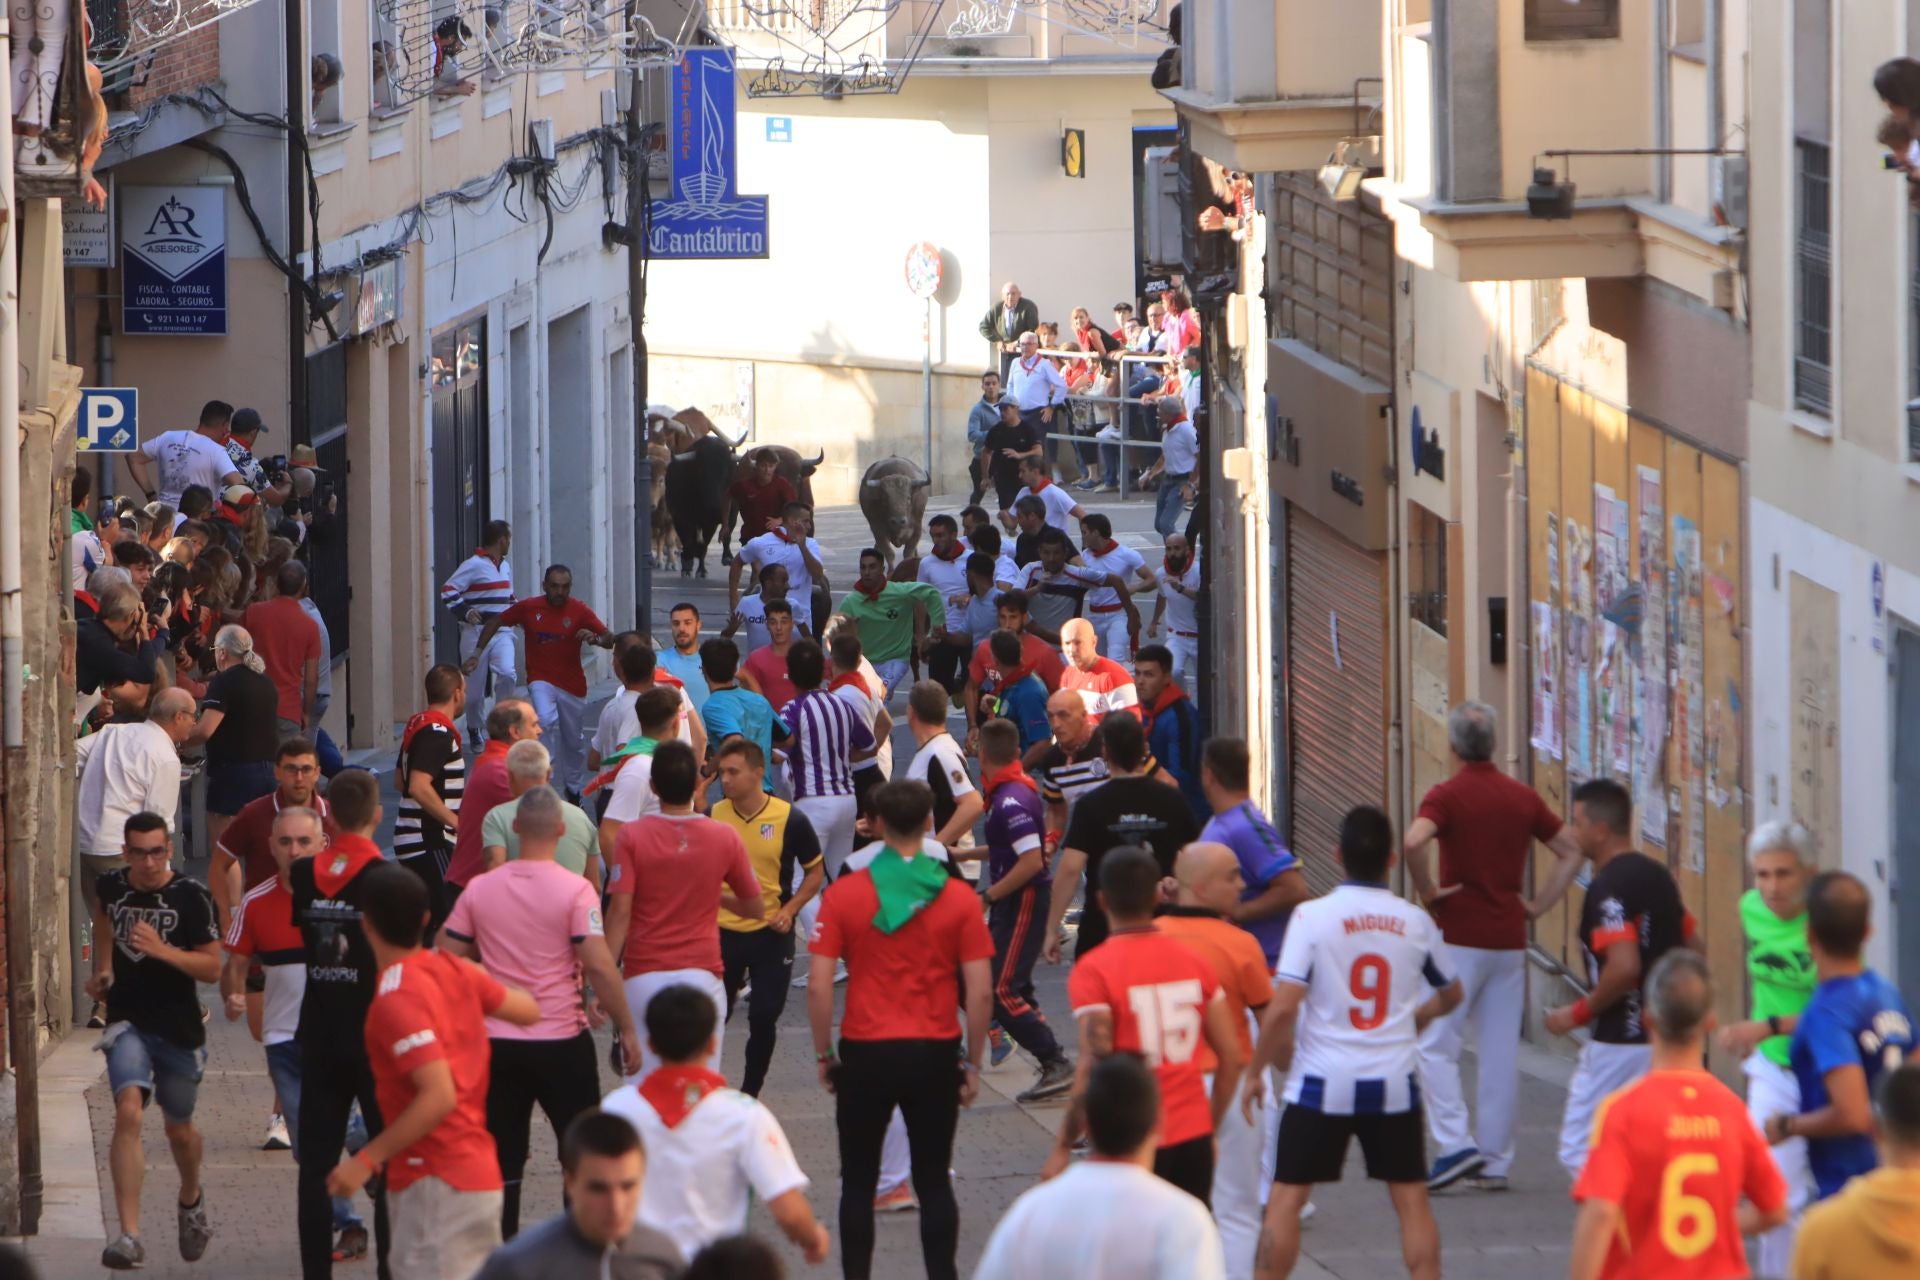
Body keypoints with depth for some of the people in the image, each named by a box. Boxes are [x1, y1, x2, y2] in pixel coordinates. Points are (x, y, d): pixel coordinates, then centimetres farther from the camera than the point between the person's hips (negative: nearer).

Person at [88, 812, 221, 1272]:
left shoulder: (191, 897, -12)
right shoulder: (111, 888, 0)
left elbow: (212, 968, -12)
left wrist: (162, 950, -26)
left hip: (178, 1027, -1)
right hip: (127, 1023, 1)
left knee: (178, 1129, 16)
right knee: (129, 1112, -21)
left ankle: (191, 1200, 51)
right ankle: (129, 1237, -26)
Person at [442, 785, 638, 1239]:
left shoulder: (479, 890, -1)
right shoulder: (575, 890, -12)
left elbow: (447, 959, 3)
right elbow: (599, 966, -16)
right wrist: (626, 1028, -7)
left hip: (496, 1043, 3)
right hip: (562, 1043, -3)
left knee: (502, 1160, 7)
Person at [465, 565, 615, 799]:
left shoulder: (579, 611, -6)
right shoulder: (528, 608, -5)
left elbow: (610, 640, -10)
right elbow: (495, 622, 7)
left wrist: (595, 638, -34)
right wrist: (477, 654, 0)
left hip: (572, 684, 2)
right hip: (541, 680, -2)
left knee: (572, 742, 11)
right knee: (546, 720, -31)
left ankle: (574, 790, 32)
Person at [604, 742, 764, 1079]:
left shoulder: (632, 836, -5)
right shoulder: (724, 838, 1)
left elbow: (619, 911, -10)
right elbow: (755, 908, 11)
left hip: (644, 977, -1)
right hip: (701, 972, 1)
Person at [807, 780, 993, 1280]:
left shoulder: (843, 895, -6)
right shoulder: (958, 898, -4)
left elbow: (818, 986, -8)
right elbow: (981, 993, -5)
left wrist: (824, 1055, 4)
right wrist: (972, 1063, 5)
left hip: (866, 1053, -1)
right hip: (935, 1054, 1)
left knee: (859, 1181, 11)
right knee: (934, 1181, 10)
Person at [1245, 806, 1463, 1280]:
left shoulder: (1312, 916, -10)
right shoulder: (1415, 921, 2)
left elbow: (1281, 1008, -15)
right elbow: (1450, 994, 19)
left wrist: (1259, 1070, -1)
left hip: (1323, 1082, -2)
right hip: (1394, 1082, 2)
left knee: (1286, 1198, 4)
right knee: (1412, 1199, 11)